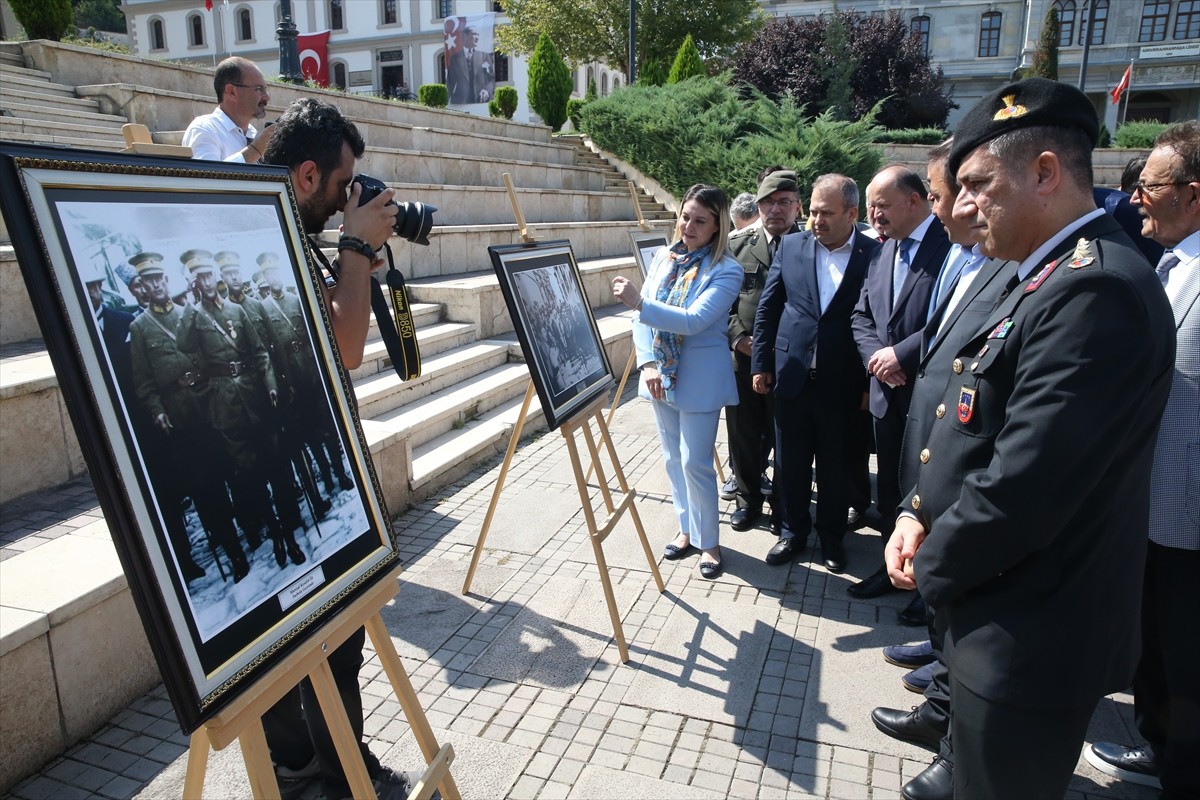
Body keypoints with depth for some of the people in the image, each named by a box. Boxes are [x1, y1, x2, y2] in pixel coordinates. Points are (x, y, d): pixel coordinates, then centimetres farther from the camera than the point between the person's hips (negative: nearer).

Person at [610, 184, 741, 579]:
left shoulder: (726, 271, -13)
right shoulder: (665, 258, 3)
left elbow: (694, 320, -26)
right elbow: (643, 316, 3)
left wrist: (638, 301, -35)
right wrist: (648, 363, -9)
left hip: (699, 380, -5)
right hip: (660, 375, 6)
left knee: (695, 463, -1)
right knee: (673, 458, 15)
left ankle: (707, 541, 18)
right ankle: (687, 528, 32)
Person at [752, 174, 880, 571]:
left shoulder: (874, 255, -6)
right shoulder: (791, 246, 2)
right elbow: (767, 308, 6)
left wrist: (871, 380, -5)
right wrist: (761, 364, 4)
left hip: (841, 385, -2)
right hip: (792, 377, 2)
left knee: (835, 468, 13)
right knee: (790, 464, 13)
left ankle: (831, 535, 33)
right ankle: (793, 531, 32)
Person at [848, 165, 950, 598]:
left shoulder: (950, 246, -13)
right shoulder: (882, 253, 12)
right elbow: (861, 315, 14)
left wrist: (901, 353, -19)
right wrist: (877, 356, -4)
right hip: (888, 392, 7)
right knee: (889, 485, 16)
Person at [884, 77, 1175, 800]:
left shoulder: (1096, 290, -26)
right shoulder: (1049, 274, 8)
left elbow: (1022, 488, -29)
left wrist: (932, 567, -13)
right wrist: (919, 513, 0)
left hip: (1028, 635, -9)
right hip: (1000, 612, 9)